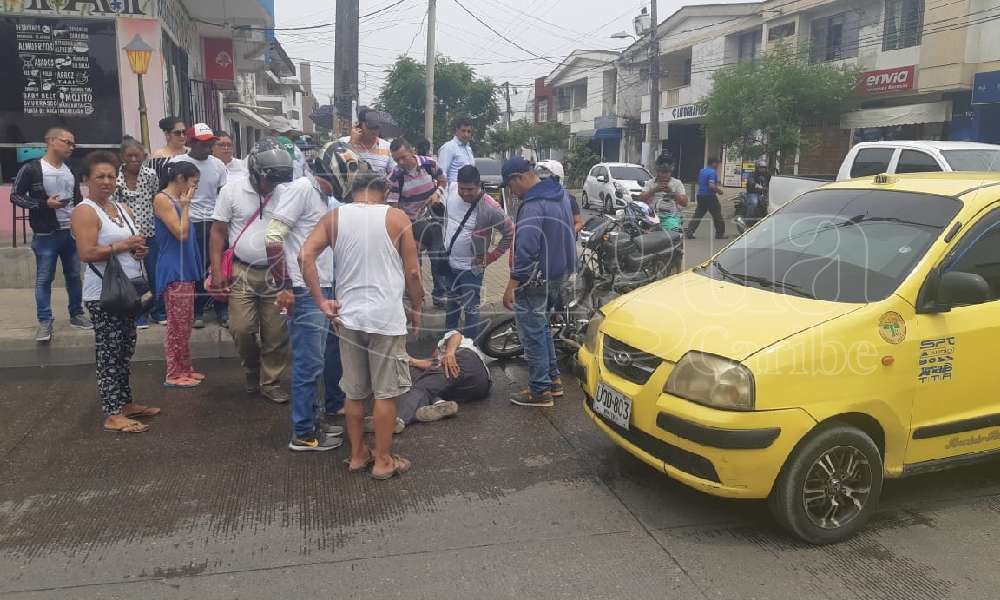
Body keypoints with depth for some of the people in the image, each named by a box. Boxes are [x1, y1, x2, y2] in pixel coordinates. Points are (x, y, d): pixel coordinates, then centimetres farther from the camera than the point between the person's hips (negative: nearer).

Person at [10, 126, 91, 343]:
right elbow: (15, 196, -7)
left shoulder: (71, 170, 9)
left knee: (74, 275, 13)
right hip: (46, 235, -5)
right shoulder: (31, 169, -8)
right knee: (44, 279, 1)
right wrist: (44, 204, -19)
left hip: (72, 232, 5)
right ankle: (44, 322, 8)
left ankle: (76, 314, 26)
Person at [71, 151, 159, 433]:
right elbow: (86, 253, -22)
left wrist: (139, 249, 3)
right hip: (104, 294, -8)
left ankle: (125, 403, 25)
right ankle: (112, 415, 0)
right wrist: (122, 246, -19)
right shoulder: (85, 211, -11)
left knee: (125, 351, 15)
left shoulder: (122, 207, 13)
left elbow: (133, 241, 25)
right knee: (109, 353, -4)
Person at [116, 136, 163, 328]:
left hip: (149, 231, 1)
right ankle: (139, 314, 18)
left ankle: (158, 311, 22)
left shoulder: (150, 175, -3)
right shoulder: (116, 178, -5)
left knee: (155, 272, 6)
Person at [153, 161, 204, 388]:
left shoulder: (177, 200, 15)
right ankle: (173, 374, 4)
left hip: (186, 269, 9)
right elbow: (181, 233, -18)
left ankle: (184, 368, 22)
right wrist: (186, 206, -12)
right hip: (174, 271, -9)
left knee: (186, 323, 13)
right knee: (177, 324, -4)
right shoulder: (162, 199, -11)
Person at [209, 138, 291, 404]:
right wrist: (217, 270, -7)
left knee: (276, 333, 2)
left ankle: (270, 382, 19)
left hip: (276, 273, 1)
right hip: (241, 272, -1)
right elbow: (219, 232, 0)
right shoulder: (232, 190, -3)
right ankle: (252, 370, 25)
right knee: (242, 329, -4)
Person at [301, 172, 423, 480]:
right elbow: (412, 272, -5)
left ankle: (357, 455, 27)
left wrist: (321, 301, -3)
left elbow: (305, 255, -7)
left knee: (355, 393, 16)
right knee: (386, 393, 7)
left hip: (348, 317, 4)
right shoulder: (397, 218, -3)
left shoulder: (334, 218, 5)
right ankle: (383, 461, 16)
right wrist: (416, 308, 9)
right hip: (387, 318, -3)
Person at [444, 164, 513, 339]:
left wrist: (489, 257, -15)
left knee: (471, 310, 3)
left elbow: (510, 233, -17)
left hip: (470, 268, -6)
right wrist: (445, 244, 12)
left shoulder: (489, 208, -23)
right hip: (449, 264, 6)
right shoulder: (453, 198, -6)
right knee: (451, 305, 22)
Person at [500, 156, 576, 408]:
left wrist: (511, 287, -23)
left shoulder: (533, 206, -23)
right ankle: (553, 379, 31)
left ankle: (540, 391, 10)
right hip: (557, 276, 10)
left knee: (533, 334, 1)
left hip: (535, 281, -10)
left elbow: (526, 252, -27)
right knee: (542, 328, 22)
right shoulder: (559, 195, 8)